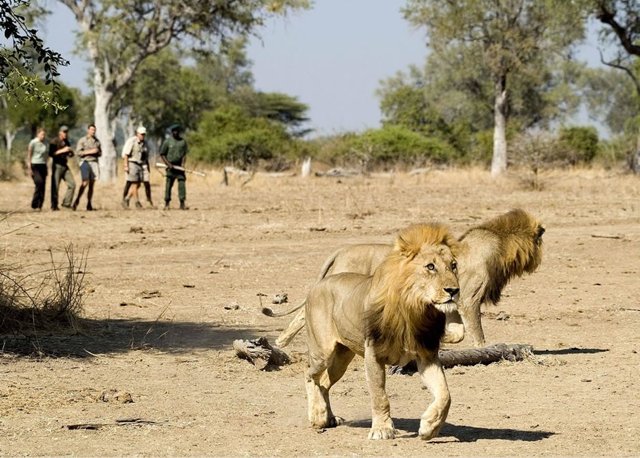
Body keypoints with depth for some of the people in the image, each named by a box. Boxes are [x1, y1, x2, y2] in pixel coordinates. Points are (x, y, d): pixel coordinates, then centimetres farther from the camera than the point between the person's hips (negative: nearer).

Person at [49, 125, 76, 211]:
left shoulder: (66, 142, 13)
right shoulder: (54, 142, -8)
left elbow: (69, 154, 23)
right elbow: (51, 153, -19)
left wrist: (70, 153, -1)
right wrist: (62, 150, -23)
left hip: (64, 166, 7)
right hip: (56, 165, -7)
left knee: (72, 184, -1)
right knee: (55, 187, -7)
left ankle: (66, 203, 7)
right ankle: (54, 206, -2)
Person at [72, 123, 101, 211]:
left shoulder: (97, 141, 13)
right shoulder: (82, 140, 0)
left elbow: (100, 153, 21)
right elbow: (78, 152, -7)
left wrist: (97, 153, -3)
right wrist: (89, 152, -15)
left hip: (94, 163, 4)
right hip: (85, 162, -4)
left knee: (91, 184, 2)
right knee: (85, 183, -16)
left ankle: (89, 204, 5)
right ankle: (77, 201, -7)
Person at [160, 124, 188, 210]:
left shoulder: (183, 141, 8)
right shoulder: (168, 141, 0)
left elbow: (184, 153, 9)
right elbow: (162, 154, 1)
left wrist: (183, 163, -7)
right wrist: (168, 164, -10)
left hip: (180, 166, 2)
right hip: (171, 166, -2)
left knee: (182, 183, -7)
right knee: (168, 184, -1)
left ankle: (182, 203, -7)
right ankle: (166, 204, 6)